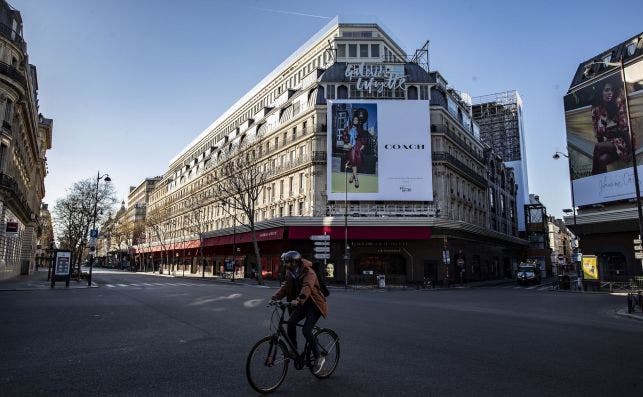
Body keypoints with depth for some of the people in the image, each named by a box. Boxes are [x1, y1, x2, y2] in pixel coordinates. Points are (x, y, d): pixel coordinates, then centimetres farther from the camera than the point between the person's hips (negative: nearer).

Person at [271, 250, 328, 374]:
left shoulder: (308, 272, -22)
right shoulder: (290, 272, 4)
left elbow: (307, 287, -37)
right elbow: (286, 286, 1)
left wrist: (298, 299, -52)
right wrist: (275, 297, -15)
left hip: (314, 304, -7)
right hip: (302, 304, 7)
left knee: (306, 330, -17)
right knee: (291, 322, -15)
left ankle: (318, 357, 0)